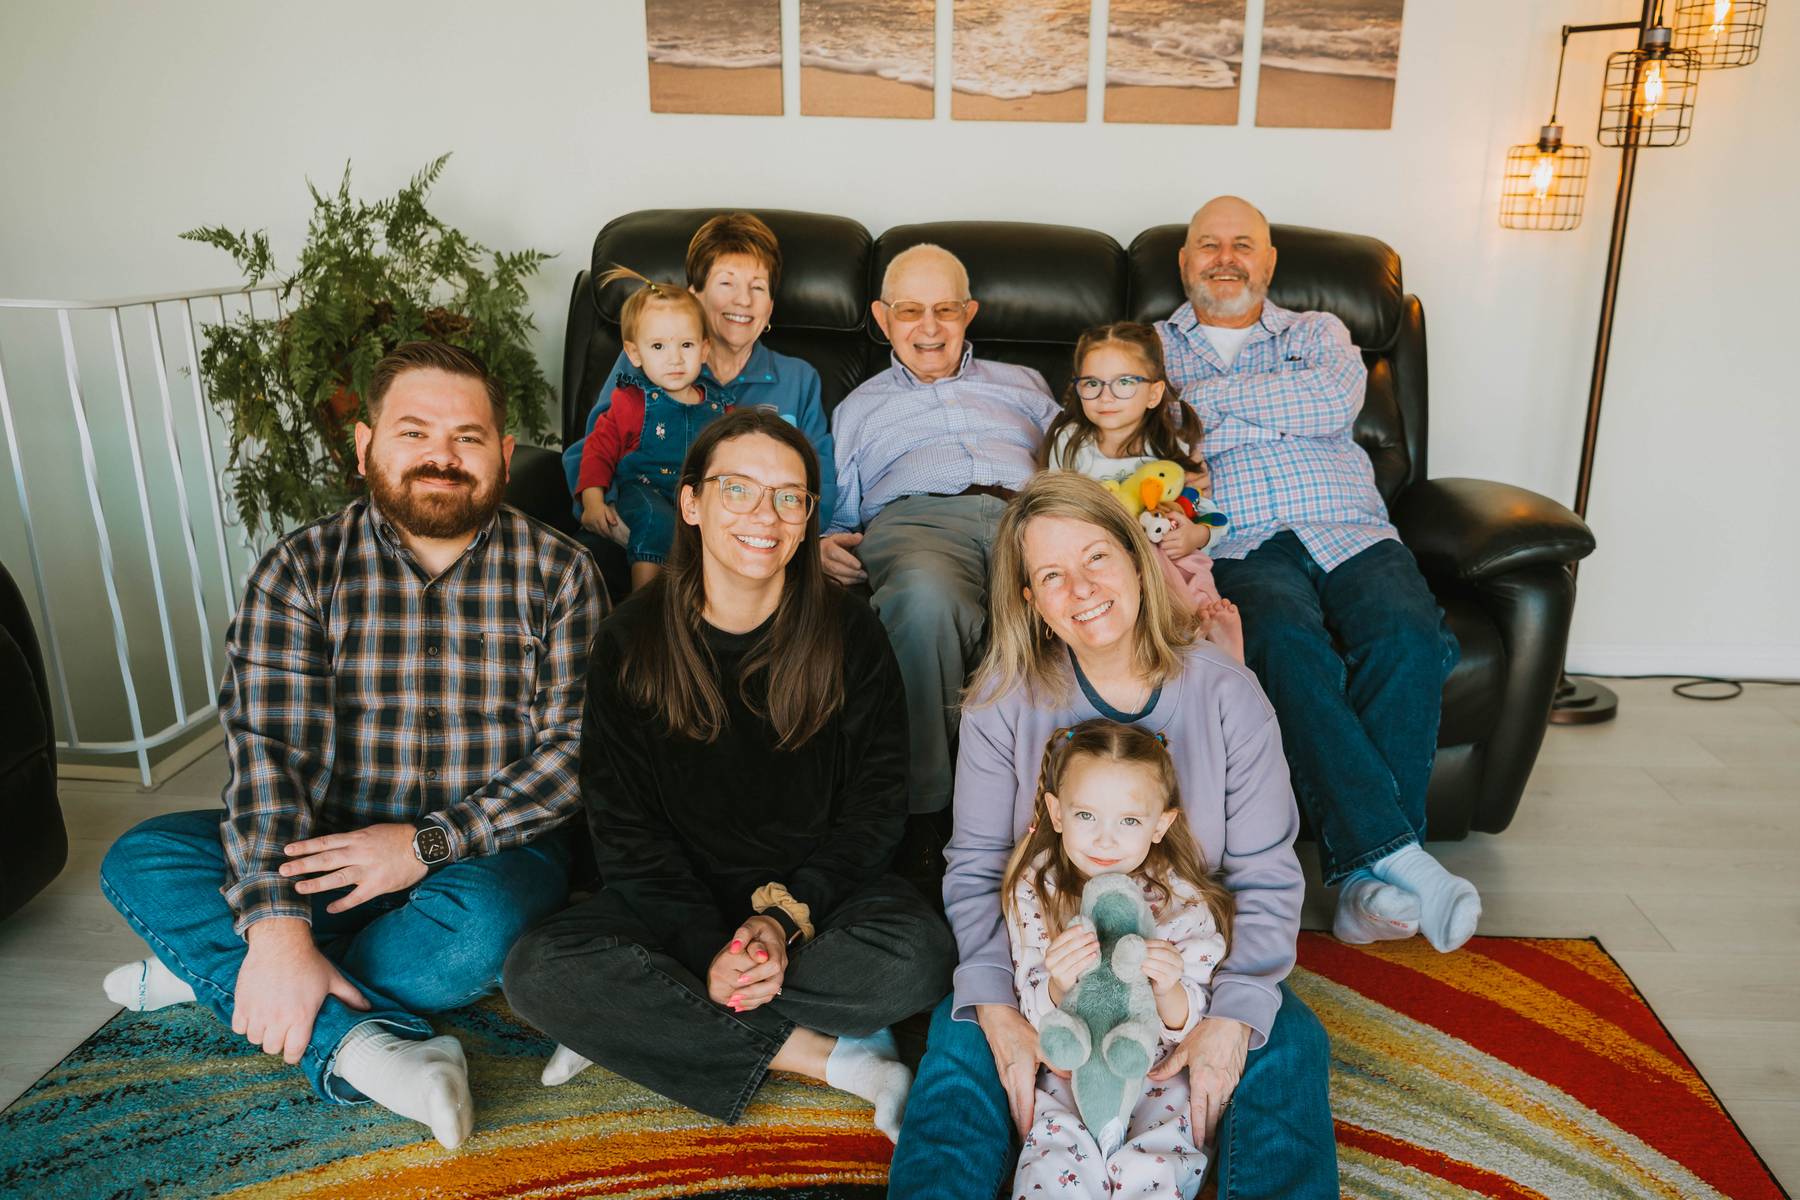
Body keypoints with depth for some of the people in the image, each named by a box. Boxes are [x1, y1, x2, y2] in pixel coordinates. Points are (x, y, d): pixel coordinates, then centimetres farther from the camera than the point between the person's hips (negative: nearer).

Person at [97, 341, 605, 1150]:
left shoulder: (558, 573, -7)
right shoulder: (302, 570, -4)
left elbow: (576, 747, -11)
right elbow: (270, 748, -14)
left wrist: (430, 843, -20)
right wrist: (278, 926, -26)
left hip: (489, 850, -2)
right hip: (329, 844, 2)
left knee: (483, 927, -34)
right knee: (140, 862, -17)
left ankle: (211, 968, -11)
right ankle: (354, 1044, -28)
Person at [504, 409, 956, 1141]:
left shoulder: (849, 634, -5)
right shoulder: (630, 642, -4)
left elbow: (875, 809, -3)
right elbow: (624, 827, -5)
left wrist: (785, 918, -18)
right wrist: (709, 947, -19)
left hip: (820, 890, 0)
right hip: (679, 900, 1)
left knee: (919, 956, -31)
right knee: (537, 971, -25)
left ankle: (648, 1024, -15)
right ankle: (833, 1059, -21)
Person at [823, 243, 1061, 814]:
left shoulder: (1022, 383, 37)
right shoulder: (859, 407, 35)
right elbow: (837, 517, 29)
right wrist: (827, 546, 3)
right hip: (917, 517, 0)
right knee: (925, 595, -42)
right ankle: (926, 799, -30)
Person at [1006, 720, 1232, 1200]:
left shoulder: (1185, 905, -12)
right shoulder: (1034, 894, -9)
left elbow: (1189, 1026, -9)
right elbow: (1035, 1016, -7)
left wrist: (1169, 991, -32)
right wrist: (1058, 985, -30)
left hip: (1158, 1076, 0)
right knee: (1055, 1159, -24)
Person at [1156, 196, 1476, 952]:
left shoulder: (1317, 333, 26)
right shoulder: (1150, 347, 22)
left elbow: (1338, 399, 0)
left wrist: (1206, 397, -1)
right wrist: (1289, 411, -2)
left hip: (1350, 532, 2)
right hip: (1237, 546, -2)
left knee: (1409, 637, -30)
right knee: (1290, 645, -35)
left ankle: (1364, 876, -26)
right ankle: (1398, 855, -32)